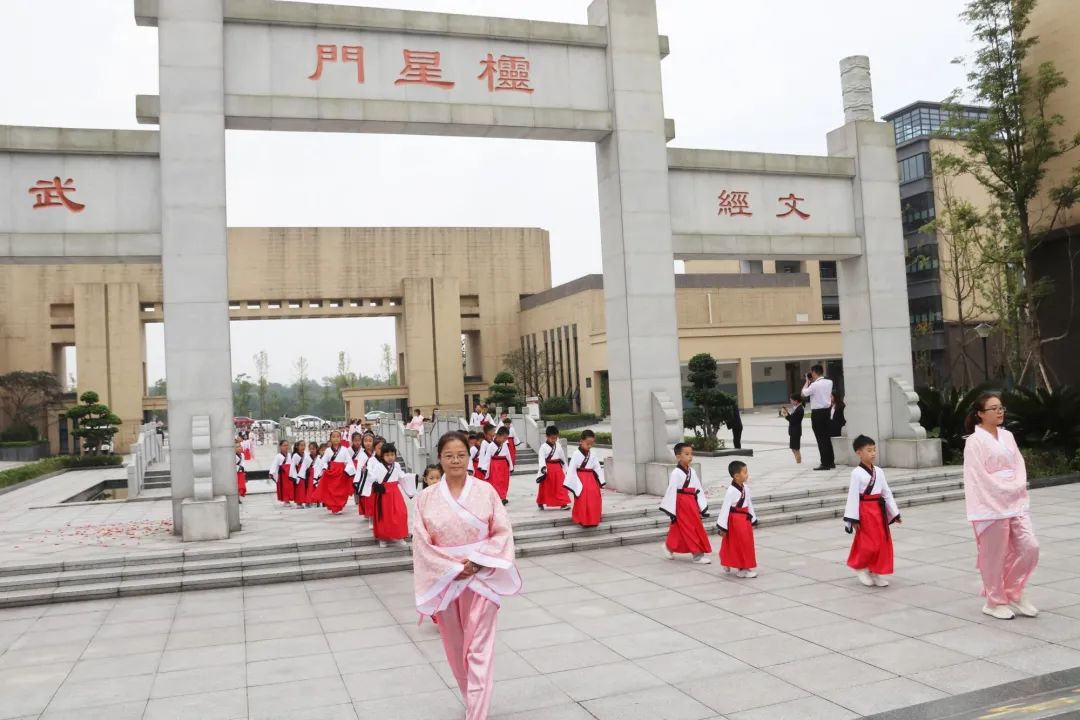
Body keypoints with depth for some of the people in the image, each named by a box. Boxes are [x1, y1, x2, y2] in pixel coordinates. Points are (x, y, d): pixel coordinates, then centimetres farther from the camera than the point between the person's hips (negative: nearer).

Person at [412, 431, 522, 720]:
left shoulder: (485, 491, -5)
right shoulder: (427, 497, -4)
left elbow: (503, 532, -4)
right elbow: (422, 543, -5)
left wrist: (478, 561, -15)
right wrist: (453, 568, -12)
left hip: (482, 577, -2)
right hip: (445, 579, 2)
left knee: (479, 649, -2)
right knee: (456, 648, 15)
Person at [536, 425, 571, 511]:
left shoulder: (558, 446, 6)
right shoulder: (543, 447, -8)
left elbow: (563, 458, 14)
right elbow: (541, 458, -16)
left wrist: (566, 469, 17)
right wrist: (543, 467, -32)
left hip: (557, 468, 3)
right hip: (547, 469, -3)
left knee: (561, 487, -2)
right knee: (545, 487, 8)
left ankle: (563, 504, 1)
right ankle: (540, 503, 25)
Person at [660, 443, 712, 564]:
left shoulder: (692, 471, 8)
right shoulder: (676, 473, -15)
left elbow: (698, 489, 11)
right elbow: (671, 491, -14)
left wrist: (702, 506, 7)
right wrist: (672, 511, -14)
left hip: (691, 502, 8)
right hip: (681, 503, -8)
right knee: (689, 529, -3)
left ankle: (669, 546, 31)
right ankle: (698, 554, 5)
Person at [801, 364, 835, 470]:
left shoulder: (814, 385, -17)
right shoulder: (829, 382, 5)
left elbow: (804, 393, -4)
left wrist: (807, 381, 5)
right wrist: (812, 382, 13)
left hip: (817, 413, -7)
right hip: (826, 411, 7)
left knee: (821, 439, -3)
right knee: (827, 437, 15)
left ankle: (825, 463, -1)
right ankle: (831, 462, 19)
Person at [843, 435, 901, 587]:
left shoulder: (879, 471, 7)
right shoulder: (857, 473, -12)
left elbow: (887, 493, 11)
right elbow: (853, 496, -14)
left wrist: (894, 513, 11)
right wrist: (853, 518, -16)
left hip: (879, 511, 7)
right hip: (865, 511, -7)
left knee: (883, 542, 8)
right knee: (869, 544, -5)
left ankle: (876, 572, 20)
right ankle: (860, 568, 17)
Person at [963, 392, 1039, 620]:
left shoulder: (1007, 436, 11)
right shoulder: (974, 441, -11)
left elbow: (1019, 465, 10)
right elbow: (978, 477, -14)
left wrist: (1019, 486, -7)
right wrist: (1005, 490, -13)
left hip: (1016, 502, 7)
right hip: (991, 505, -7)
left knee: (1029, 547, 3)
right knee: (995, 556, 1)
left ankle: (1013, 592, 23)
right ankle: (995, 602, 18)